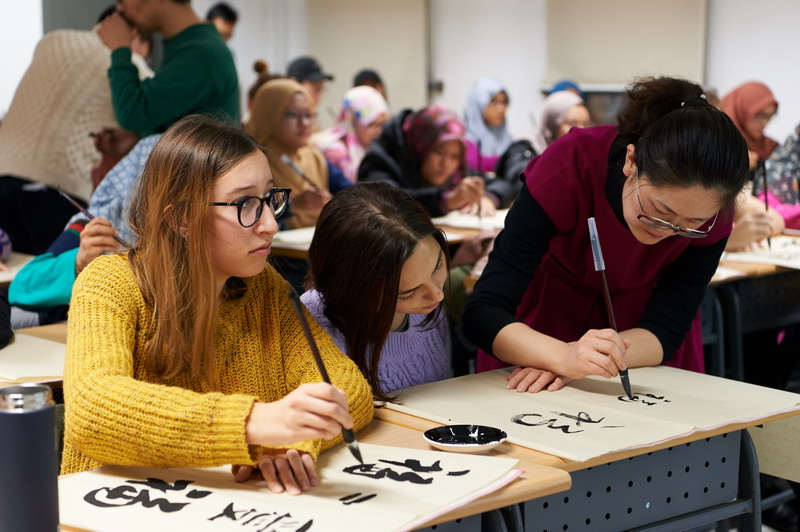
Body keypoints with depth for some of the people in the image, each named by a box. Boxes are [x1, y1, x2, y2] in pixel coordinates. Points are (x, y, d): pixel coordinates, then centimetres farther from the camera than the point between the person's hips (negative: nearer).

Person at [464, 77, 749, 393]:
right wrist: (564, 356, -50)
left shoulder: (711, 209, -24)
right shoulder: (569, 166, -31)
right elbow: (483, 312, -33)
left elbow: (664, 331, -19)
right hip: (546, 314, -1)